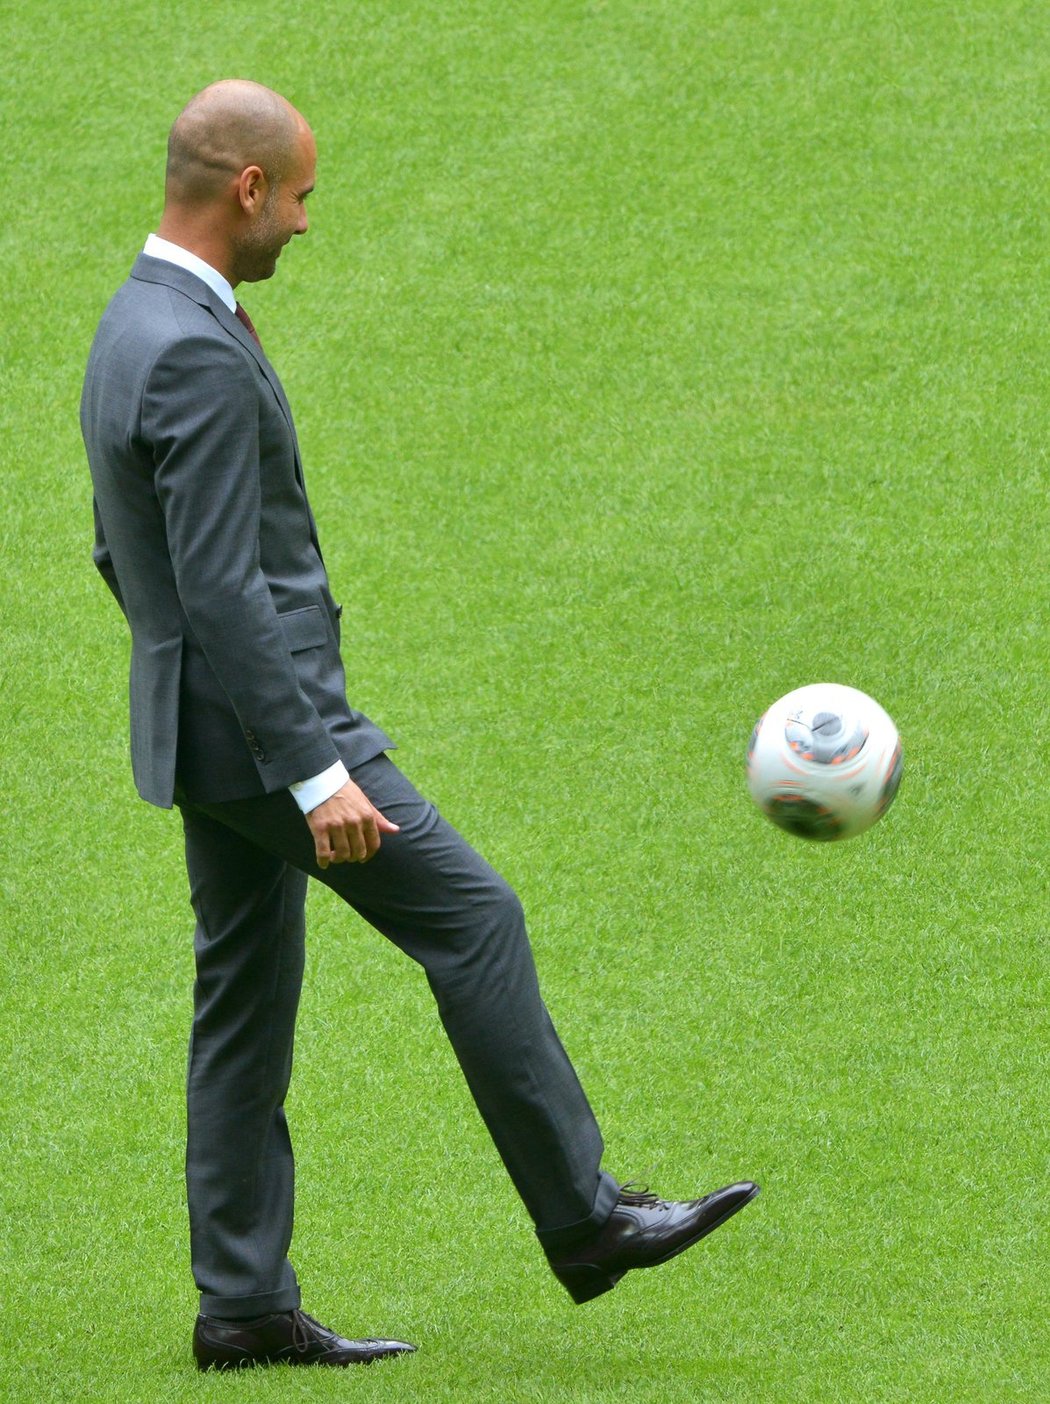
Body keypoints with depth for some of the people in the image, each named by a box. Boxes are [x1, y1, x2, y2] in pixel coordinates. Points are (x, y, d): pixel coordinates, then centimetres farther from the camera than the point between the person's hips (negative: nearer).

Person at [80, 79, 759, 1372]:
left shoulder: (133, 328, 12)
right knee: (473, 918, -4)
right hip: (265, 724, -10)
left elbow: (120, 552, 21)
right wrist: (312, 772, -25)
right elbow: (223, 587, -25)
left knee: (245, 1011, 11)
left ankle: (244, 1308, 12)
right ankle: (582, 1218, 2)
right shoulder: (200, 356, -21)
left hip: (205, 731, 10)